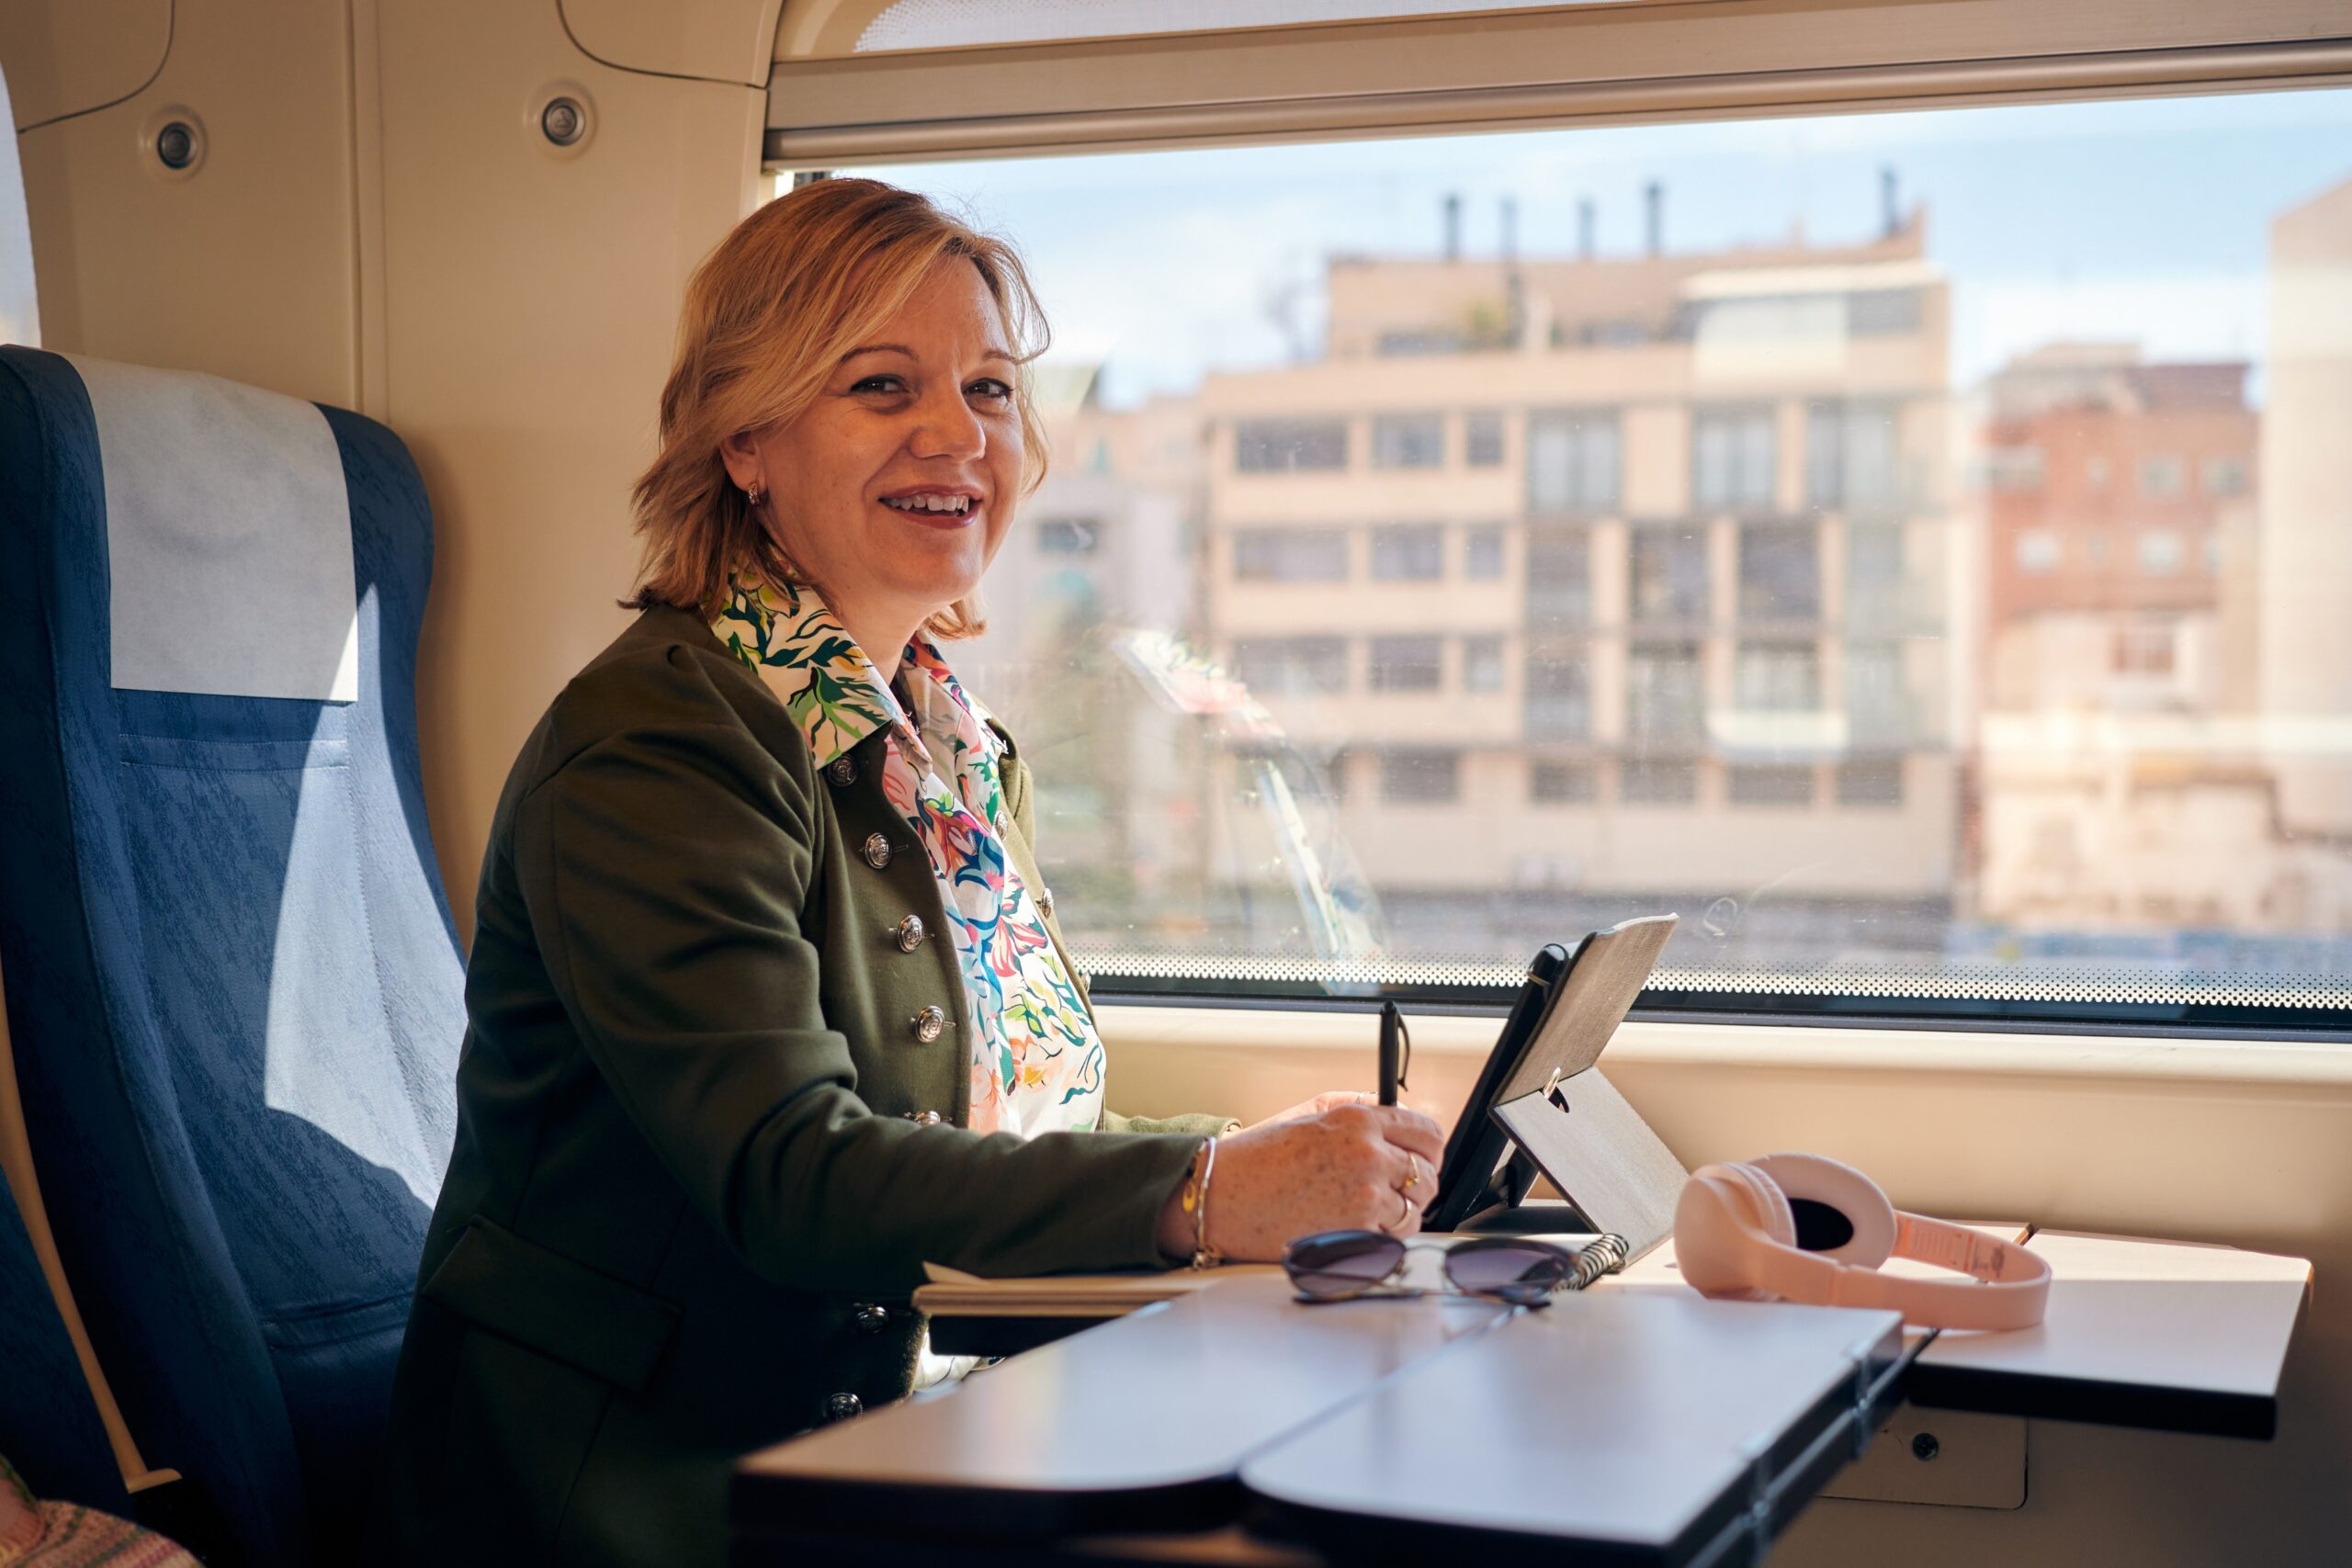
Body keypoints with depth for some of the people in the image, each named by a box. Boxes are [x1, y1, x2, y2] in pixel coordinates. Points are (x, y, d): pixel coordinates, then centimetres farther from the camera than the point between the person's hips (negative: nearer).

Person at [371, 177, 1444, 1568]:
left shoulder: (965, 747, 12)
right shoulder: (650, 748, -14)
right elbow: (792, 1175, -25)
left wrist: (1303, 1177, -4)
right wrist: (1202, 1193, -33)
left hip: (881, 1439, 7)